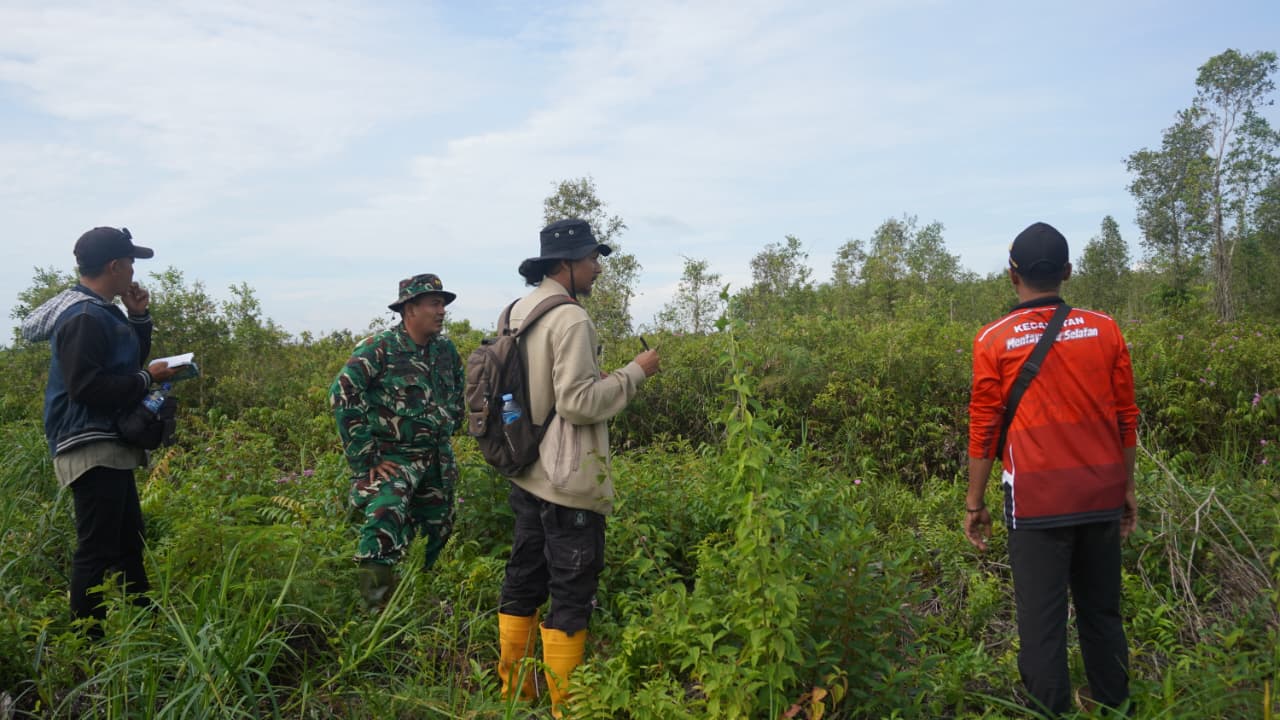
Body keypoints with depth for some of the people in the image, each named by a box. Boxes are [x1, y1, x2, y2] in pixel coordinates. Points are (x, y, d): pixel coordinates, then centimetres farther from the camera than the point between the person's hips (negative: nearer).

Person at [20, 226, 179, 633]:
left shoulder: (102, 312, 15)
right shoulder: (83, 317, -17)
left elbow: (127, 363, 22)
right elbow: (86, 387, -25)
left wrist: (139, 318, 11)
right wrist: (147, 379, -17)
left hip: (110, 449, 11)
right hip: (92, 450, -11)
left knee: (129, 541, 16)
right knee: (97, 550, -7)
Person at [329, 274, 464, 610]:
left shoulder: (446, 349, 6)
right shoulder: (380, 348, -12)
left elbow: (459, 396, 23)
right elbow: (342, 394, -18)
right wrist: (365, 457, -19)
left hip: (438, 462, 6)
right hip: (393, 458, -6)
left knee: (436, 538, 14)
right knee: (384, 528, -28)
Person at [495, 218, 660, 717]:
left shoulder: (519, 312, 10)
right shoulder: (569, 319, -17)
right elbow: (579, 404, -21)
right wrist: (634, 373, -10)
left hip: (528, 475, 9)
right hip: (567, 483, -9)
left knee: (523, 581, 17)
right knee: (572, 593, 1)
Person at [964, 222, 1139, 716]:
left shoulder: (994, 341, -6)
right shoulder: (1105, 330, 3)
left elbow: (984, 429, -4)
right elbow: (1127, 418, 8)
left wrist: (975, 502, 5)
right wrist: (1127, 488, 18)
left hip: (1038, 501, -4)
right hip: (1101, 496, 4)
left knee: (1042, 620, 3)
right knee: (1102, 614, 17)